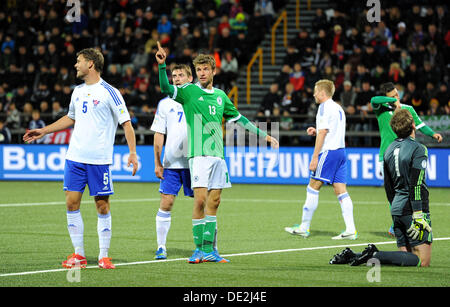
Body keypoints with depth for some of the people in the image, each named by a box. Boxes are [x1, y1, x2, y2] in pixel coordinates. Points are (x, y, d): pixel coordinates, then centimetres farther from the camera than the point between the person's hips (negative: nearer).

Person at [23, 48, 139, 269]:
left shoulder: (109, 92, -6)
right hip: (75, 157, 6)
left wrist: (132, 152, -15)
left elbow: (126, 123, -6)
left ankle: (104, 256, 7)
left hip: (99, 160, -6)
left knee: (102, 206, -1)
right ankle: (78, 255, 7)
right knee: (71, 202, -1)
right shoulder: (78, 91, 13)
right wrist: (43, 131, 26)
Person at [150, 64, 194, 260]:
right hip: (171, 163, 1)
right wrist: (157, 163, 2)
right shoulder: (165, 103, 8)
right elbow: (158, 134, 8)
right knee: (166, 203, -4)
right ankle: (161, 247, 2)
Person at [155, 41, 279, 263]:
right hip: (199, 154, -5)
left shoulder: (220, 96, 15)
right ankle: (199, 249, -7)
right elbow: (166, 89, -18)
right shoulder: (189, 91, 0)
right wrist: (162, 65, -33)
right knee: (200, 200, -13)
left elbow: (238, 118, 26)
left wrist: (264, 136, 29)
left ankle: (208, 250, 9)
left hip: (218, 155, 5)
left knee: (214, 202, 5)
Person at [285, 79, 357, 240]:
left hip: (328, 151, -9)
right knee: (341, 192, 3)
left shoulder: (325, 107, -8)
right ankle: (350, 230, -4)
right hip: (340, 150, 9)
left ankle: (304, 228, 1)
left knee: (313, 188, -2)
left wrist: (315, 157, -15)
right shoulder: (338, 108, 20)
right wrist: (316, 131, 19)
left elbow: (322, 133, -15)